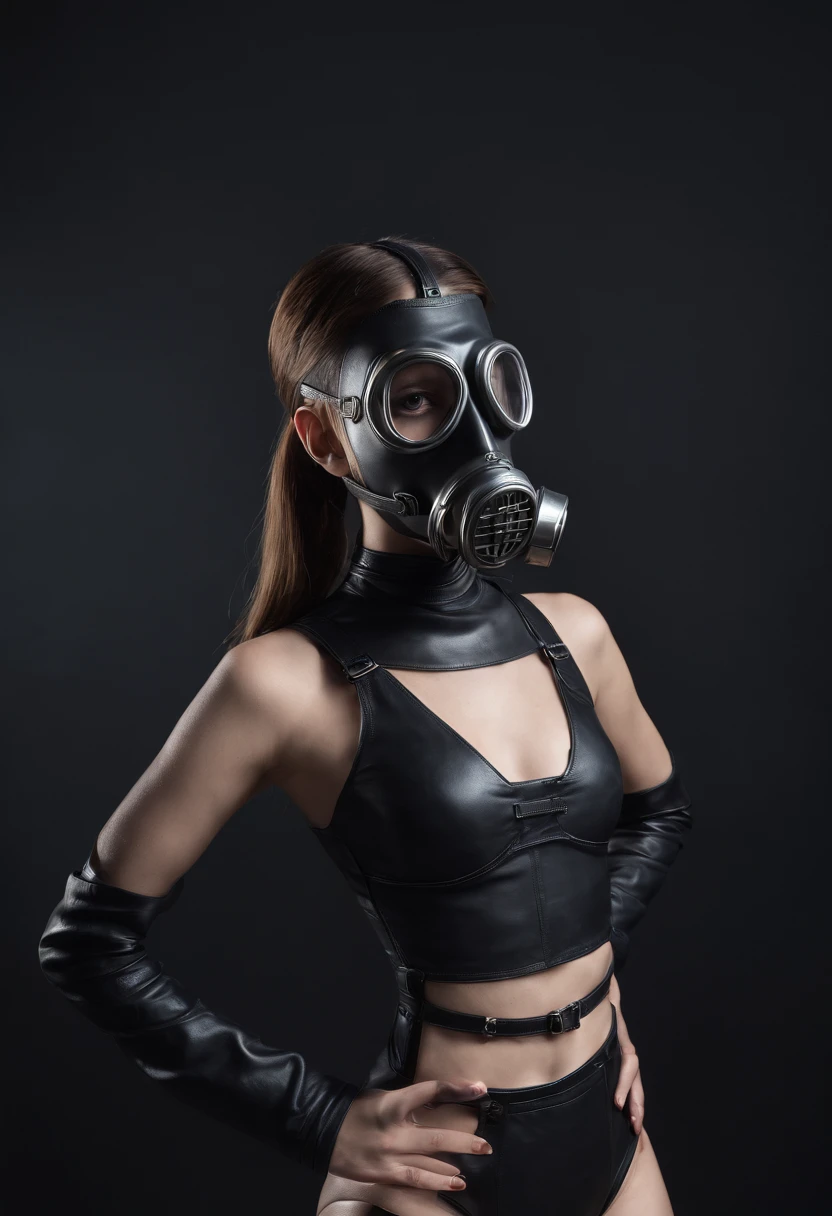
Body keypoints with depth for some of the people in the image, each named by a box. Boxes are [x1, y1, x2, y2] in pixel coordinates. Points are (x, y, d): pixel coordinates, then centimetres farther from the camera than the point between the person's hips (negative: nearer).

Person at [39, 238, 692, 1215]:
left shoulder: (570, 632, -2)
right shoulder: (290, 682, -17)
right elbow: (90, 943, -12)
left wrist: (588, 961, 6)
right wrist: (322, 1122, -10)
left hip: (610, 1135, 6)